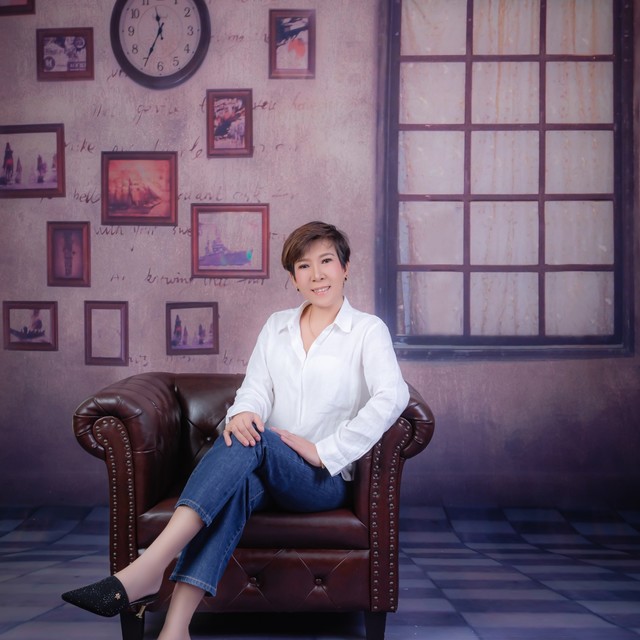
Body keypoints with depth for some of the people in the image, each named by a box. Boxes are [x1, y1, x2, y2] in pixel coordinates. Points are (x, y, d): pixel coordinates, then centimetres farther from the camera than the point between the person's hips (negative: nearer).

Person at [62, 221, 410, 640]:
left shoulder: (368, 330, 3)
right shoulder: (277, 326, 18)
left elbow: (393, 397, -13)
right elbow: (256, 386, 7)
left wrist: (324, 451, -18)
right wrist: (244, 412, -19)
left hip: (326, 479, -3)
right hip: (266, 470, 3)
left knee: (249, 443, -33)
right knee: (239, 482, -34)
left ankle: (146, 570, -43)